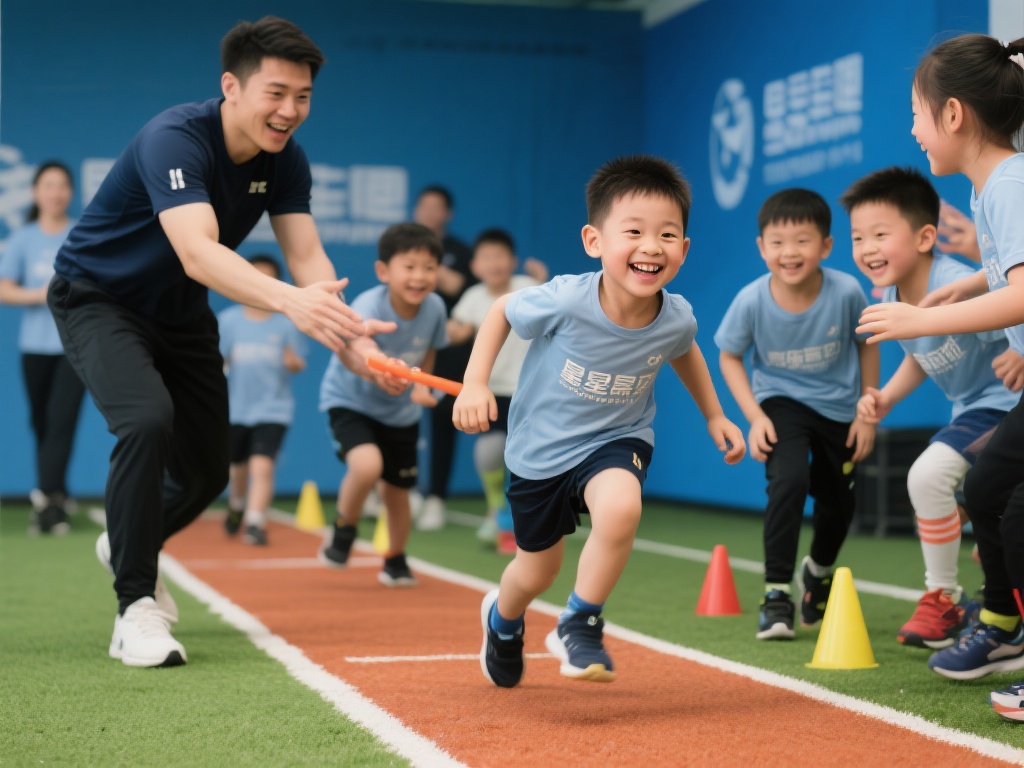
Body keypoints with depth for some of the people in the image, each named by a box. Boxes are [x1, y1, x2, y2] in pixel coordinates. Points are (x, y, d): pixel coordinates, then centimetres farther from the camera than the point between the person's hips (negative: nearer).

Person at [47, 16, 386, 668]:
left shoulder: (285, 160, -11)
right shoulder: (174, 139, -33)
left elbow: (307, 256, -20)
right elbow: (197, 253, -48)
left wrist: (343, 328, -42)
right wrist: (287, 300, -64)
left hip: (182, 316, 7)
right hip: (98, 300, -7)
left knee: (207, 471, 8)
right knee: (147, 420, -32)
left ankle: (129, 546, 41)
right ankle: (136, 608, -21)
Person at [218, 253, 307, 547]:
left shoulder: (287, 323, -2)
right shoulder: (228, 319, 0)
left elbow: (299, 365, 0)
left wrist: (294, 362, -21)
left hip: (273, 409, -2)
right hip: (235, 408, 2)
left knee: (262, 465, -18)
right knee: (237, 467, 17)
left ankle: (255, 524, -17)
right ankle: (237, 506, 46)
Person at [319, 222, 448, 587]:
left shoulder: (435, 308, -14)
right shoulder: (368, 307, -31)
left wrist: (420, 385, -7)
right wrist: (378, 373, -71)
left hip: (402, 413, 5)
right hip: (350, 401, -4)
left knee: (397, 491, 10)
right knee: (367, 464, -29)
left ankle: (395, 562, 36)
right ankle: (343, 530, 1)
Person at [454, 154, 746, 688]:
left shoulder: (676, 319, -20)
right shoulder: (566, 301, -30)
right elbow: (502, 310, -9)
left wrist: (714, 416, 10)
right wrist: (475, 383, -18)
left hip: (616, 440, 1)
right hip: (541, 445, -1)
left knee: (620, 506, -33)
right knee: (538, 572, 14)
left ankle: (579, 624, -8)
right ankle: (503, 619, 54)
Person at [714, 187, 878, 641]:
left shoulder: (846, 292, -23)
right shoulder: (752, 301, -24)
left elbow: (867, 345, -4)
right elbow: (729, 357, -7)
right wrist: (754, 417, -17)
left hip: (839, 408, 2)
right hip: (781, 402, -2)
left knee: (839, 502, 13)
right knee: (789, 479, -27)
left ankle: (818, 572, 46)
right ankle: (776, 593, -15)